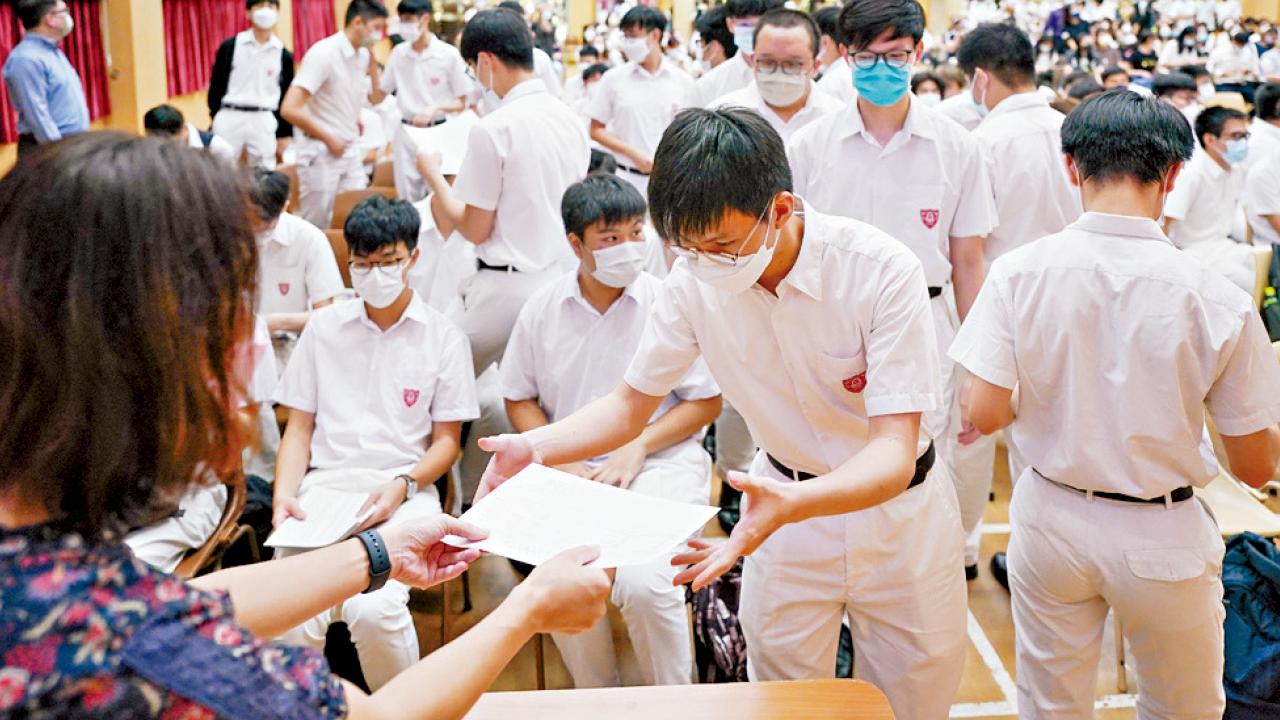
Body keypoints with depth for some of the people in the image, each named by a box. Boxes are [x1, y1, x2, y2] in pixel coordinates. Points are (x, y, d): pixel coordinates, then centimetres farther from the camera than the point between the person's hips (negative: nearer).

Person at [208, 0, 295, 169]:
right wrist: (216, 121, -2)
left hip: (264, 122, 1)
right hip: (229, 119, -1)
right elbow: (216, 86, 4)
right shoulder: (229, 46, 0)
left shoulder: (284, 55, 4)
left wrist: (283, 135, 7)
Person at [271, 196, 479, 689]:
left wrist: (402, 485, -11)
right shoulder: (324, 327, 15)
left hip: (404, 493, -2)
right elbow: (299, 427, 14)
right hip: (323, 488, 2)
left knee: (374, 609, -30)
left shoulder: (444, 338, 8)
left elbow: (446, 442, 8)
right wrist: (284, 494, -4)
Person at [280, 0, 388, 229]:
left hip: (351, 151, 7)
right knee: (315, 227, 0)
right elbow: (289, 109, -22)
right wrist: (328, 139, -14)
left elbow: (376, 98, 20)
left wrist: (372, 59, 7)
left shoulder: (363, 55, 6)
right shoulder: (324, 53, -17)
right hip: (321, 153, -7)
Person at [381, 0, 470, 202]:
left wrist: (434, 107, -22)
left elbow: (462, 103, -4)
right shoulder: (398, 53, 3)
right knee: (406, 198, 7)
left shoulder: (449, 54, -9)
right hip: (406, 133, 4)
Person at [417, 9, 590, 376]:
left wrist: (433, 174, 5)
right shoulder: (570, 118, 5)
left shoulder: (493, 128, -15)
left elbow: (475, 230, -9)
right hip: (563, 276, 7)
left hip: (509, 286, -7)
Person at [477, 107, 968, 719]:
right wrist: (535, 447, -26)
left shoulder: (882, 271, -29)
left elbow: (895, 451, -33)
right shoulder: (695, 279, -17)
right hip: (785, 499, 2)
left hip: (897, 504, -2)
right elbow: (631, 405, -6)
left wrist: (790, 505, -53)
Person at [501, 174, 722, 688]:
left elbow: (707, 400, 3)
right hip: (572, 471, 3)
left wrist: (638, 450, -10)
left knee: (645, 584, -27)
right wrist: (559, 459, -3)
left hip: (661, 462, -2)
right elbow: (519, 398, 15)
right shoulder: (543, 309, 6)